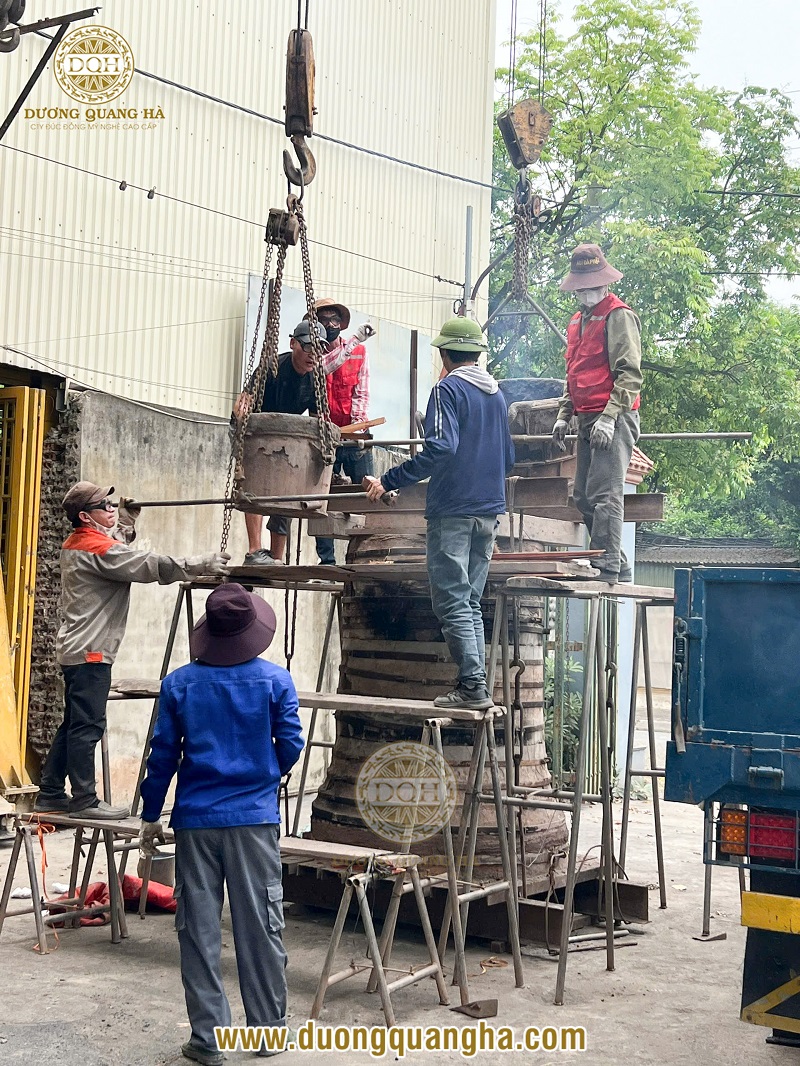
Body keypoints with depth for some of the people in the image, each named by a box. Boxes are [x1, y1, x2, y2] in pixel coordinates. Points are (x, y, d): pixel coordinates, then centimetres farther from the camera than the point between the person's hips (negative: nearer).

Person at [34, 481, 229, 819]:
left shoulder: (74, 544, 14)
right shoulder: (98, 548, -16)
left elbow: (118, 544, 34)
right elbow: (152, 566, -20)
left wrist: (127, 515, 27)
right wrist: (202, 564, -16)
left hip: (76, 649, 11)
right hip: (90, 652, -10)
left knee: (74, 725, 15)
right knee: (88, 726, -6)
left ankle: (50, 795, 20)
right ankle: (84, 800, -3)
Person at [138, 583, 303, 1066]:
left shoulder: (180, 683, -3)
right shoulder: (276, 680, -5)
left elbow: (163, 754, 0)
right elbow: (291, 745, -2)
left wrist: (151, 816, 10)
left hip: (196, 820, 1)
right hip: (255, 818, 0)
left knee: (199, 930, 8)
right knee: (261, 926, 9)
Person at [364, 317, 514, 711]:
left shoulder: (448, 389, -8)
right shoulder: (497, 395, 15)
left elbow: (440, 448, -22)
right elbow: (508, 459, 22)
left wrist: (389, 481, -21)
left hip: (452, 511, -8)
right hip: (489, 513, 8)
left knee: (453, 603, -5)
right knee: (471, 603, 12)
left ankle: (473, 685, -9)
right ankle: (475, 687, 10)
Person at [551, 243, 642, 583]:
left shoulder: (619, 316, -6)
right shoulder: (577, 321, 21)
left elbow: (630, 374, -14)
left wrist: (609, 417, -20)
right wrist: (564, 414, 20)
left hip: (614, 420, -9)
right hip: (587, 421, 9)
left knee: (604, 495, -13)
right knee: (583, 497, 10)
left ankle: (607, 570, -11)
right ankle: (621, 568, 17)